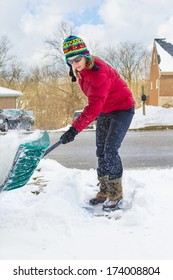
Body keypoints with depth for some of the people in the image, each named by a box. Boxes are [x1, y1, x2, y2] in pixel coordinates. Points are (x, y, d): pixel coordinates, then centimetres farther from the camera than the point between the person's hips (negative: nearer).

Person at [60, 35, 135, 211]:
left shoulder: (99, 73, -33)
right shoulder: (81, 70, -7)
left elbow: (94, 107, -37)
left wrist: (74, 129, -39)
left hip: (122, 109, -9)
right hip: (104, 111, 9)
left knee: (110, 150, -15)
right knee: (101, 152, 7)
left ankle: (116, 193, -3)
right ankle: (104, 191, 16)